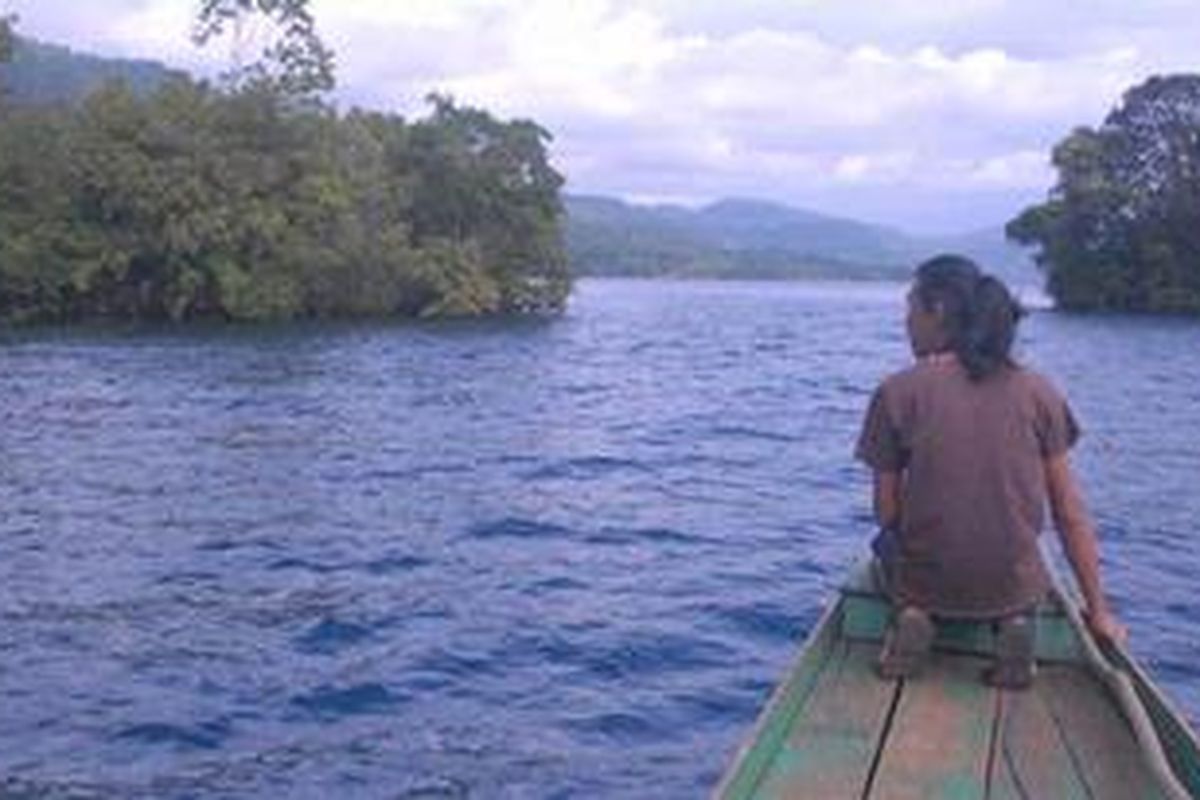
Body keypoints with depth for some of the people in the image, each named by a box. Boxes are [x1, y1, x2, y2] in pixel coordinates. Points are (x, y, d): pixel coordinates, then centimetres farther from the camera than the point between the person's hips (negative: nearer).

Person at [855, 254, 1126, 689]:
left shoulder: (897, 393, -10)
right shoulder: (1038, 392, -4)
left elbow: (886, 512, -5)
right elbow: (1070, 514, 0)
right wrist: (1098, 611, 10)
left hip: (926, 583, -1)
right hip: (1013, 585, 2)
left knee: (885, 543, 33)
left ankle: (913, 612, 5)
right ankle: (1014, 621, 8)